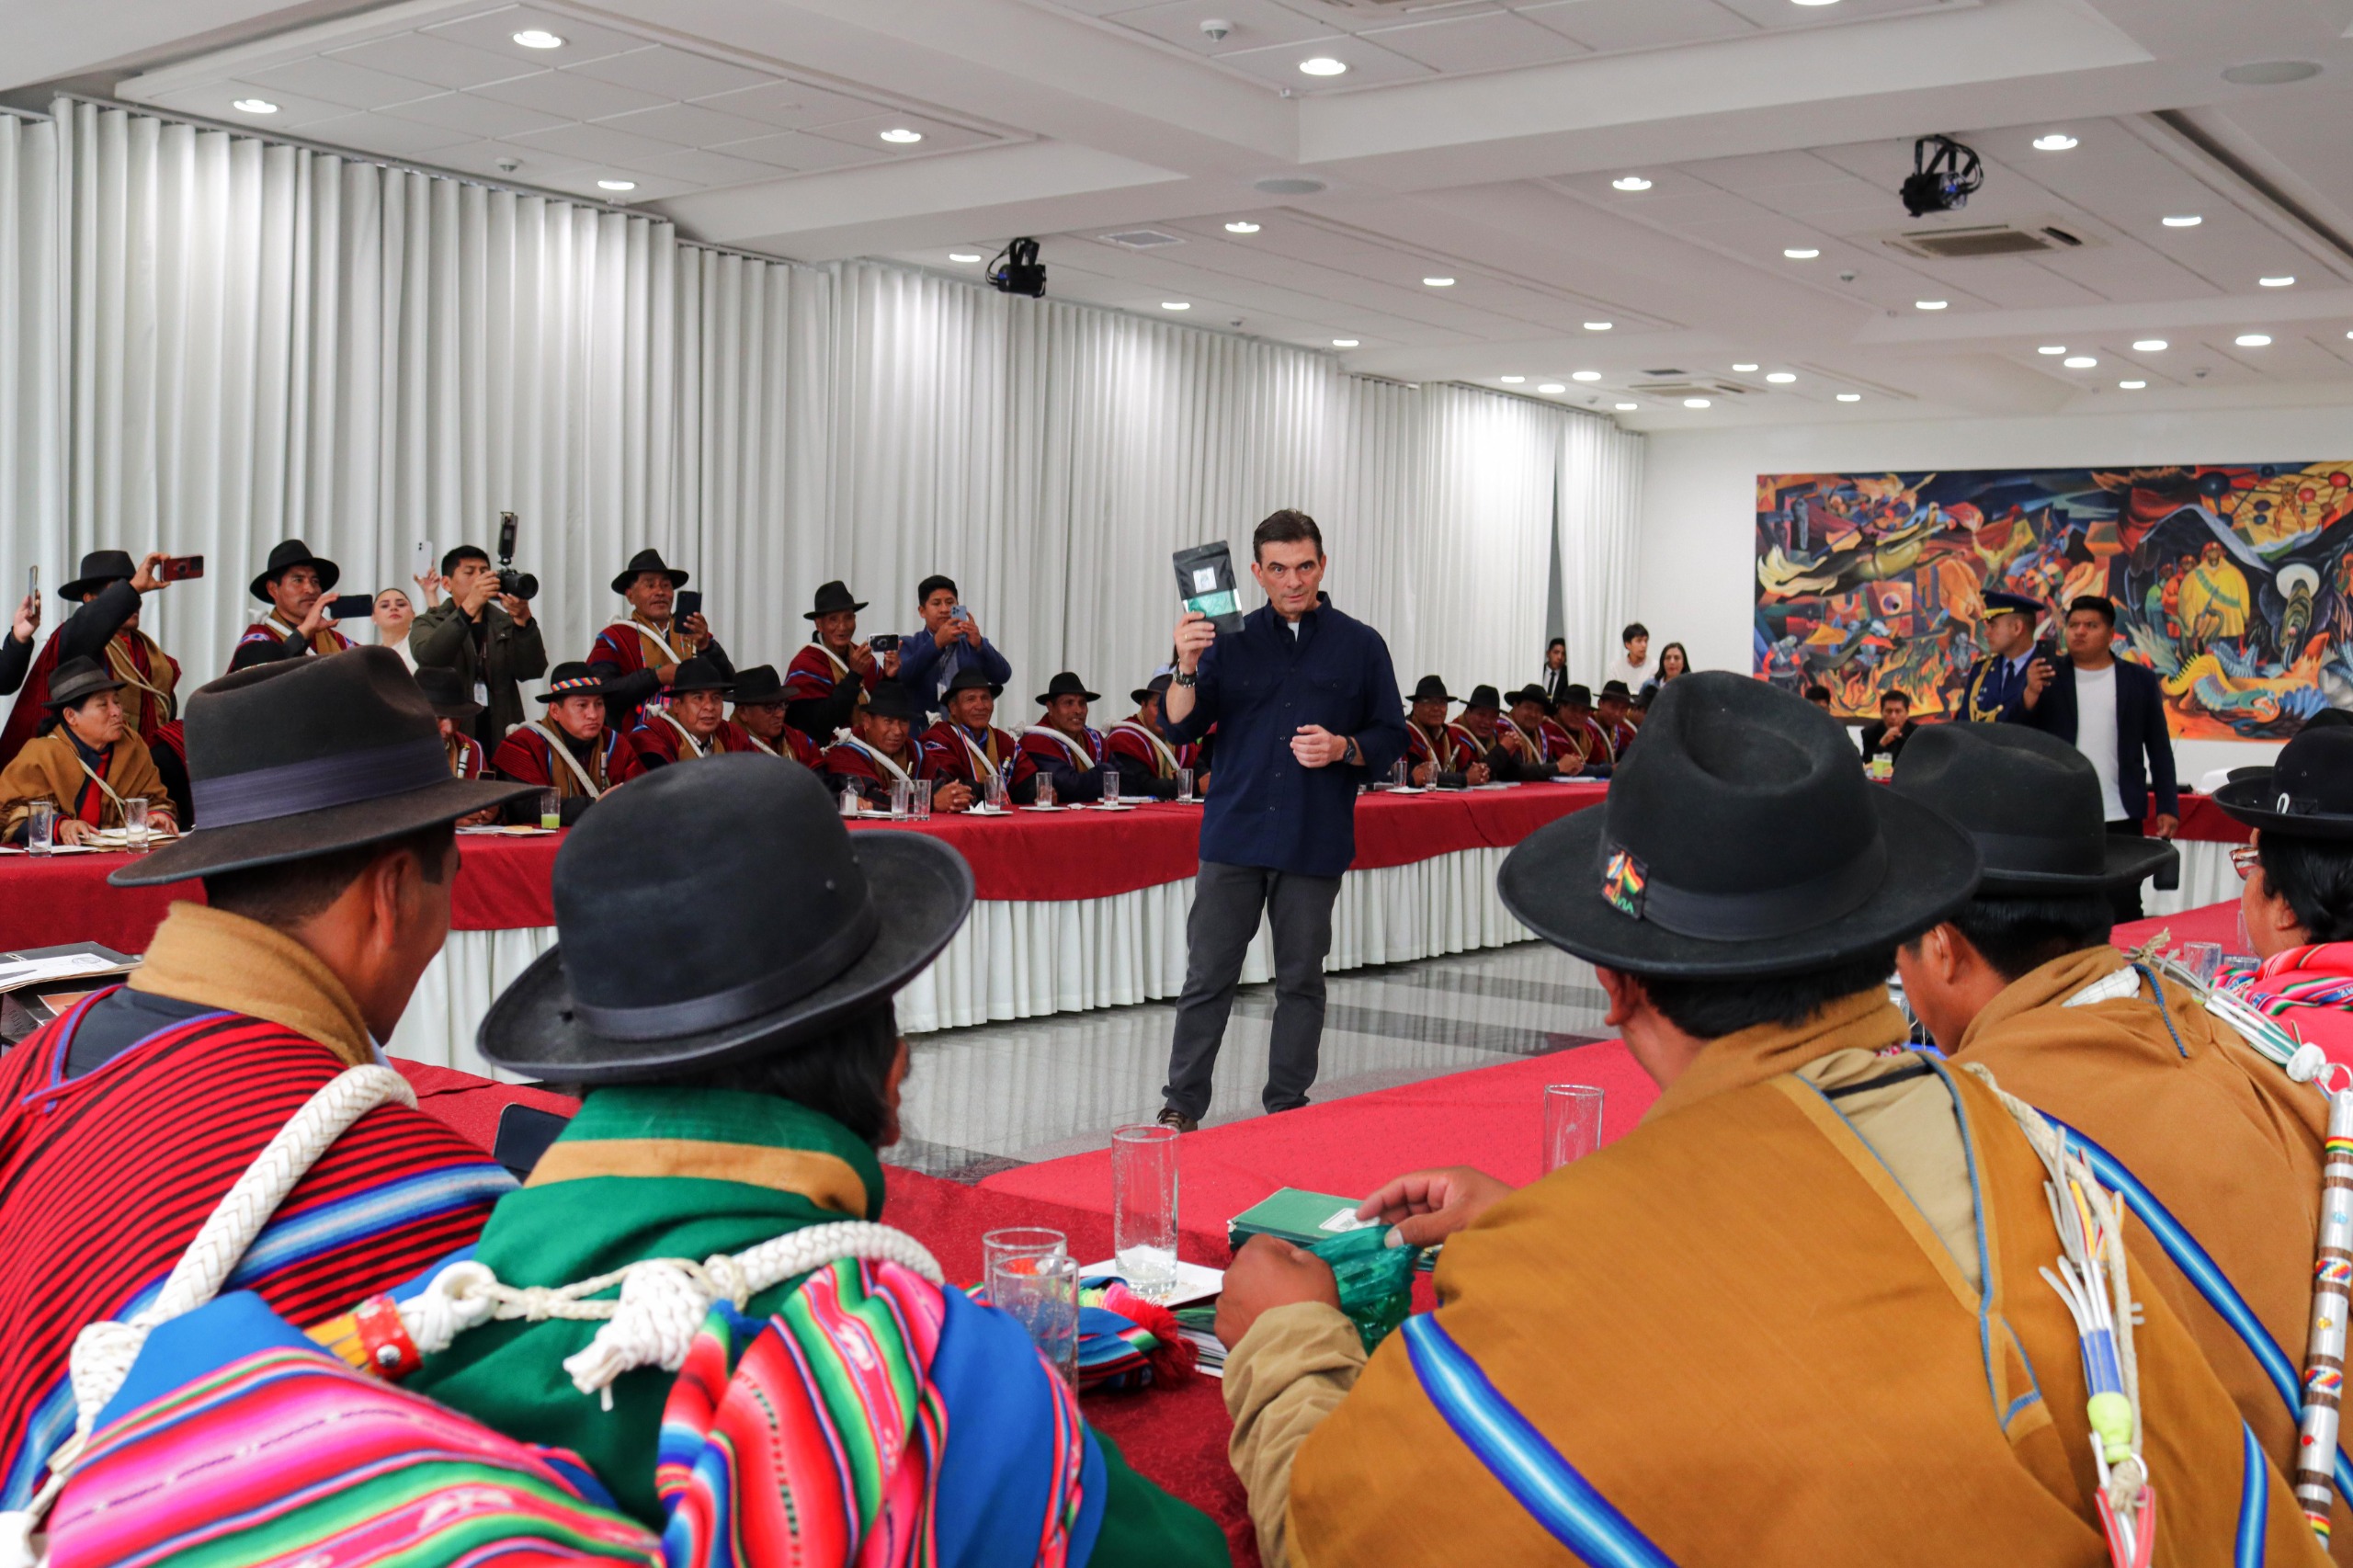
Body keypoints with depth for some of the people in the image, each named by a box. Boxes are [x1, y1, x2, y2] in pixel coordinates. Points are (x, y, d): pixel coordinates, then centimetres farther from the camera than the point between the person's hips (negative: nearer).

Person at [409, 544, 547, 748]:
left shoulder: (506, 624, 16)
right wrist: (469, 607, -26)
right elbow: (428, 658, -15)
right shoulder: (429, 623, 8)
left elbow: (532, 670, -1)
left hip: (502, 738, 2)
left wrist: (522, 619, -18)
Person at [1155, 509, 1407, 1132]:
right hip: (1235, 835, 0)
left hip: (1315, 843, 0)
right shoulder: (1231, 641, 6)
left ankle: (1287, 1106, 19)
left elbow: (1391, 738, 7)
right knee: (1207, 976, 1)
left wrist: (1343, 747, -13)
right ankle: (1182, 1104, 9)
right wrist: (1187, 669, -16)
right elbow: (1179, 729, 2)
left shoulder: (1360, 645, 6)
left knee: (1301, 980, 8)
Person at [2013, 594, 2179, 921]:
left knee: (2124, 910, 2)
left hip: (2121, 820, 0)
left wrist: (2168, 807, 2)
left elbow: (2159, 748, 9)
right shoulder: (2047, 676, 6)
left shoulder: (2140, 679, 8)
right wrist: (2031, 694, -16)